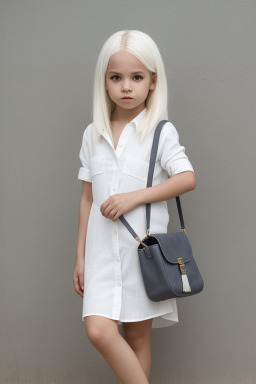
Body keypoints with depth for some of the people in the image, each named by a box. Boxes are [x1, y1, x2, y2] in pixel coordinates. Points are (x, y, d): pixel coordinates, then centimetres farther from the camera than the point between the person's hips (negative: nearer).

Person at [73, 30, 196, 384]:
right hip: (103, 249, 3)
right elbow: (87, 198, 11)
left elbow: (188, 178, -9)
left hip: (143, 247, -3)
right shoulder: (93, 134, 8)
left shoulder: (161, 131, -2)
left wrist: (134, 197, -18)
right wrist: (80, 256, 11)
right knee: (99, 331, -11)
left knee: (137, 335, 5)